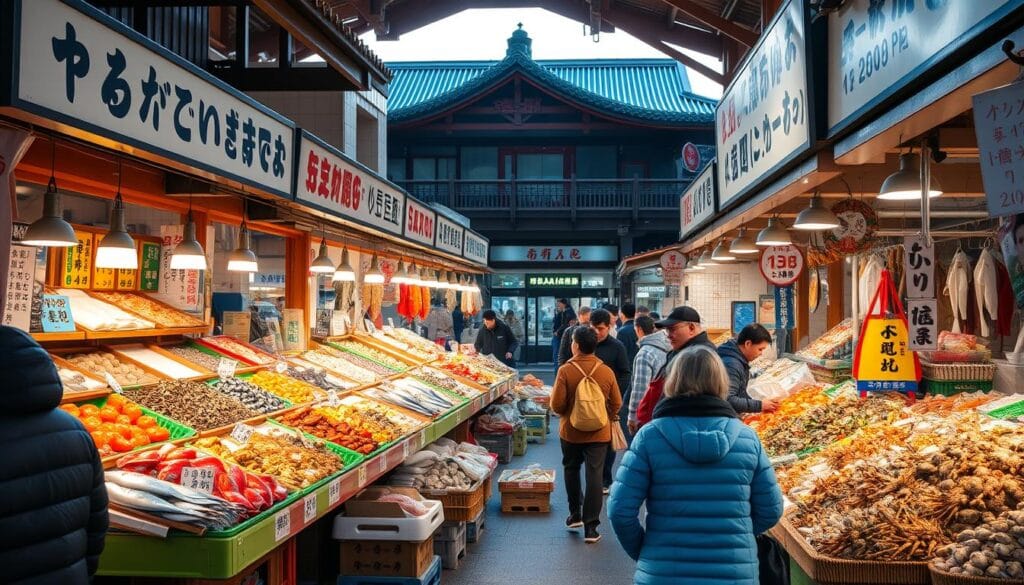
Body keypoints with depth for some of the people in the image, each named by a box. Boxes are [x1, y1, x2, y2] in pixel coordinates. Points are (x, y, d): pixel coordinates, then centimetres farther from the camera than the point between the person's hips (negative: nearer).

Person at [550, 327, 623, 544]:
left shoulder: (565, 371, -15)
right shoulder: (606, 372, -8)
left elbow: (557, 405, -14)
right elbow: (616, 404, -1)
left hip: (571, 431, 0)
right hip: (599, 432, 1)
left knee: (571, 470, 21)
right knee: (594, 476, 3)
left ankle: (575, 514, 30)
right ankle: (590, 526, 2)